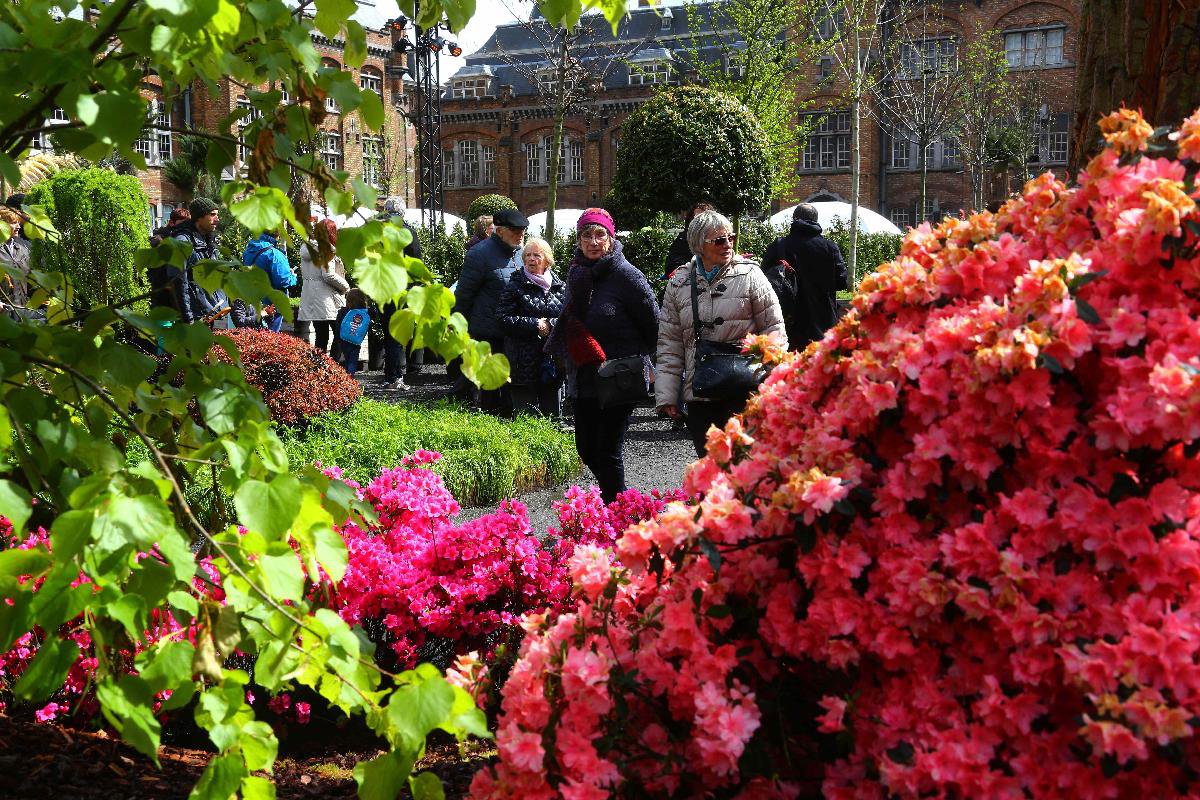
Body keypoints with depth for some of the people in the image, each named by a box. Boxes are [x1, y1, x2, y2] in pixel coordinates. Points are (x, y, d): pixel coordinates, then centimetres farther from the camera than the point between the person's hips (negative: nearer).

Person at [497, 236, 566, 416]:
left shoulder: (559, 287, 9)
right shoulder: (516, 286, -1)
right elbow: (504, 320, -8)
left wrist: (550, 325, -11)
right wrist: (535, 325, -14)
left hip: (553, 361, 4)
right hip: (524, 364, -3)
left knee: (553, 415, 10)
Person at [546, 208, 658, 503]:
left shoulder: (626, 275, -12)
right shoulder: (577, 273, 9)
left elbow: (653, 326, -5)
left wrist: (636, 358, 4)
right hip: (584, 378, 8)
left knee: (608, 451, -5)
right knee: (586, 448, 13)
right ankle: (617, 500, 30)